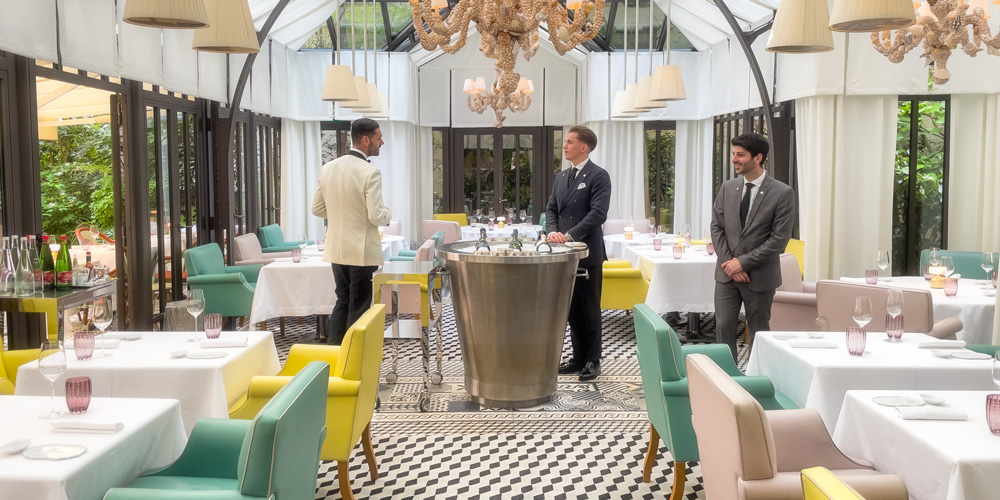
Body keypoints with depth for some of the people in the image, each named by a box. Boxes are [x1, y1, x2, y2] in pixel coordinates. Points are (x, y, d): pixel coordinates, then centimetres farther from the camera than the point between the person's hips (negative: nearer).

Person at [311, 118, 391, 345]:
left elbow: (317, 209, 8)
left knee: (342, 301, 19)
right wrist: (387, 213, 0)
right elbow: (377, 216, -21)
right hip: (362, 250, -6)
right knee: (359, 306, 6)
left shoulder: (328, 168, 3)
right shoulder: (370, 173, -18)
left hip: (337, 249, 6)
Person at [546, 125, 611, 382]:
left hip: (587, 252, -7)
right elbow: (551, 209, 13)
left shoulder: (599, 176, -8)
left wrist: (571, 235, -21)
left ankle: (593, 361, 12)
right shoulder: (561, 177, 14)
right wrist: (553, 231, -6)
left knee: (590, 308, 2)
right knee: (572, 308, 11)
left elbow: (598, 213, -17)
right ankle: (579, 357, 21)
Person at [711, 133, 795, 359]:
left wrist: (744, 263, -15)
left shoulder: (782, 193, -9)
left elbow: (779, 239, -12)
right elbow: (716, 227, 6)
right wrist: (729, 263, -6)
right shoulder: (728, 187, 5)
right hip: (727, 272, 4)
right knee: (724, 327, 2)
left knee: (759, 331, 9)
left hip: (759, 275, -4)